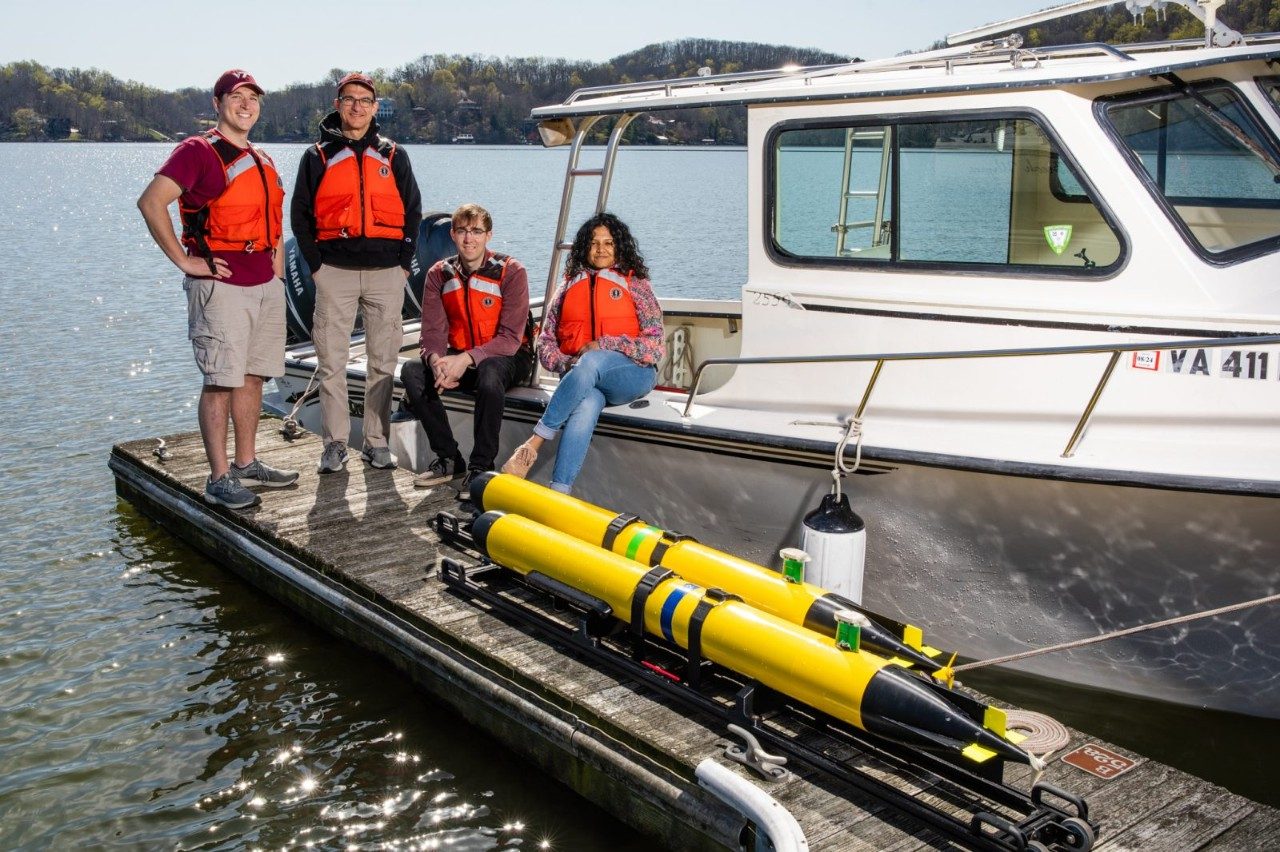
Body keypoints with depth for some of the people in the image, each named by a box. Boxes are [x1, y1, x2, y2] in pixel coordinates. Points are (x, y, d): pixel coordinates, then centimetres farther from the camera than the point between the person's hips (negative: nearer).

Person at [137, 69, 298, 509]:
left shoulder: (262, 159, 17)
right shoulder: (198, 151, -7)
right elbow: (151, 203, -18)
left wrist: (277, 255, 17)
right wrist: (185, 261, -17)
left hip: (265, 283, 8)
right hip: (220, 283, -8)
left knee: (253, 376, 12)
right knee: (220, 381, -6)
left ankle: (247, 463, 23)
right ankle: (219, 479, -1)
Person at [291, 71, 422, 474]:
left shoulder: (393, 156, 12)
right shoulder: (318, 157, 9)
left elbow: (412, 211, 12)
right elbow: (300, 214, 8)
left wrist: (404, 263, 3)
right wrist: (315, 264, -1)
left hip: (386, 273, 1)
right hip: (334, 272, -1)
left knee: (383, 360, 3)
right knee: (331, 361, -2)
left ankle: (377, 441, 11)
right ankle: (335, 443, 6)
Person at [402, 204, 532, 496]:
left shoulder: (510, 271, -10)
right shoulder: (439, 274, 3)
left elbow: (510, 337, -17)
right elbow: (433, 330, -3)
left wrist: (466, 359, -31)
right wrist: (436, 360, -27)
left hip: (507, 357, -4)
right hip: (458, 358, 5)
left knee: (489, 373, -39)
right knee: (411, 371, -21)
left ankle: (481, 466, -26)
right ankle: (449, 459, -13)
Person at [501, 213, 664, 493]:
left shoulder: (635, 284, 13)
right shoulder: (570, 286, 22)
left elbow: (655, 347, 2)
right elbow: (545, 343, 16)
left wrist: (604, 345, -10)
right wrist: (566, 364, -7)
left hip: (633, 374, -1)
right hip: (580, 377, 2)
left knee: (590, 364, -37)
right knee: (587, 404, -36)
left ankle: (532, 446, -36)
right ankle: (559, 491, -51)